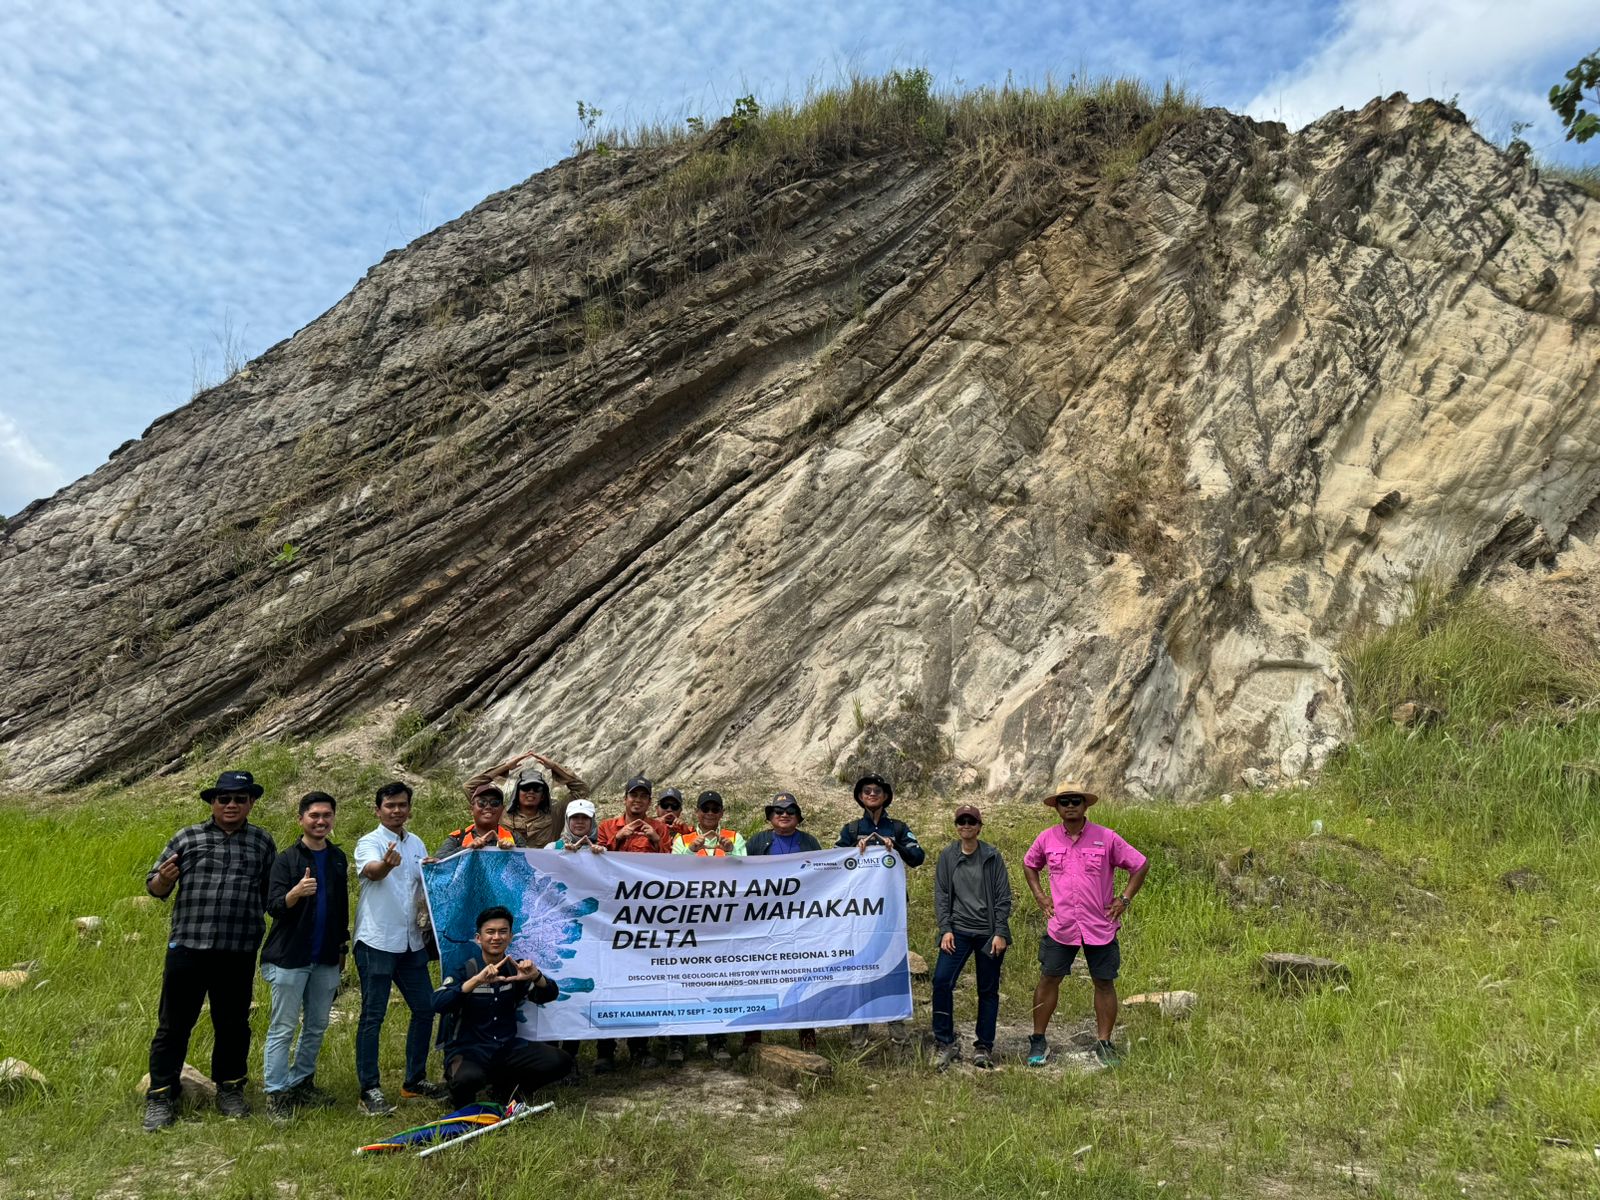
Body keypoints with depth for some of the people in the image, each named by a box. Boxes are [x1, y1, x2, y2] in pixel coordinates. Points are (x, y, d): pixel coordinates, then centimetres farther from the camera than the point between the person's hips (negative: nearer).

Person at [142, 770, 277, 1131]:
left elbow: (271, 894, 15)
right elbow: (154, 887, 8)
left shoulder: (263, 842, 9)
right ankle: (160, 1097, 18)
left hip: (239, 953, 1)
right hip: (187, 948, -1)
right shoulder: (187, 837, 6)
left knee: (233, 1025, 12)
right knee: (174, 1025, 6)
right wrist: (163, 879, -13)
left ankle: (230, 1090, 28)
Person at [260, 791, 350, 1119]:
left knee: (317, 1027, 12)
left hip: (326, 960, 5)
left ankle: (302, 1082, 25)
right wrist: (296, 892, -34)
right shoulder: (287, 859, -6)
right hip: (290, 957, -5)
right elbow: (273, 907, -14)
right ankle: (276, 1093, 6)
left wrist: (342, 947, 19)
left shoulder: (337, 858, 9)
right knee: (283, 1029, -1)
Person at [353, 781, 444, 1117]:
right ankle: (369, 1090, 6)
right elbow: (372, 871, -30)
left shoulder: (416, 844, 13)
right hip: (376, 941, -7)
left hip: (411, 941, 7)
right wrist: (387, 863, -52)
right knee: (373, 1016, -2)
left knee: (425, 1008, 10)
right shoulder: (369, 843, -7)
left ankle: (414, 1081, 23)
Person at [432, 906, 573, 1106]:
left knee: (560, 1061, -15)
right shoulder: (464, 971, -6)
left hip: (507, 1049, 4)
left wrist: (535, 976, -30)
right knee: (468, 1079, -37)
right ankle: (462, 1098, 1)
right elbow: (438, 1004, -23)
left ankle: (506, 1089, 8)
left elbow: (549, 995, -8)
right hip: (468, 1051, -4)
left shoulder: (515, 969, 5)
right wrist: (477, 980, -35)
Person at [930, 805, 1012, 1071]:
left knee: (988, 990, 6)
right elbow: (941, 895, 5)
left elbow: (1003, 897, 0)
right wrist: (945, 929, -5)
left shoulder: (992, 857, 0)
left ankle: (984, 1047, 19)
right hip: (958, 931, 1)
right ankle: (944, 1043, -2)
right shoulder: (947, 856, 5)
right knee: (941, 981, -14)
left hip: (989, 933, -1)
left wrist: (1000, 933, -7)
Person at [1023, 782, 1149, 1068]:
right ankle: (1038, 1042, 14)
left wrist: (1124, 899, -2)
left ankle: (1104, 1044, 17)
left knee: (1104, 983, 6)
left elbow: (1140, 865, 2)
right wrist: (1039, 897, 9)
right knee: (1048, 979, 4)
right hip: (1060, 926, 1)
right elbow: (1029, 864, 19)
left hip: (1100, 926, -1)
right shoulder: (1047, 838, 0)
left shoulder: (1106, 838, -6)